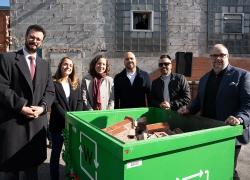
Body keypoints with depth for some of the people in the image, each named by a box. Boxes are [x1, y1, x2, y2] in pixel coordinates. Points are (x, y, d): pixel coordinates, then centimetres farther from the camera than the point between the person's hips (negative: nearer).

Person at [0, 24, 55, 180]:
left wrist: (42, 107, -8)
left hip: (37, 121, 4)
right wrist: (21, 107, -16)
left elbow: (50, 91, 10)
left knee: (33, 164, 17)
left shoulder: (45, 65, 14)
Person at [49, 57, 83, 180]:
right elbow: (55, 103, -11)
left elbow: (79, 101, 4)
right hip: (58, 123, -4)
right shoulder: (53, 82, -4)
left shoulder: (75, 83, 10)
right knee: (56, 152, 8)